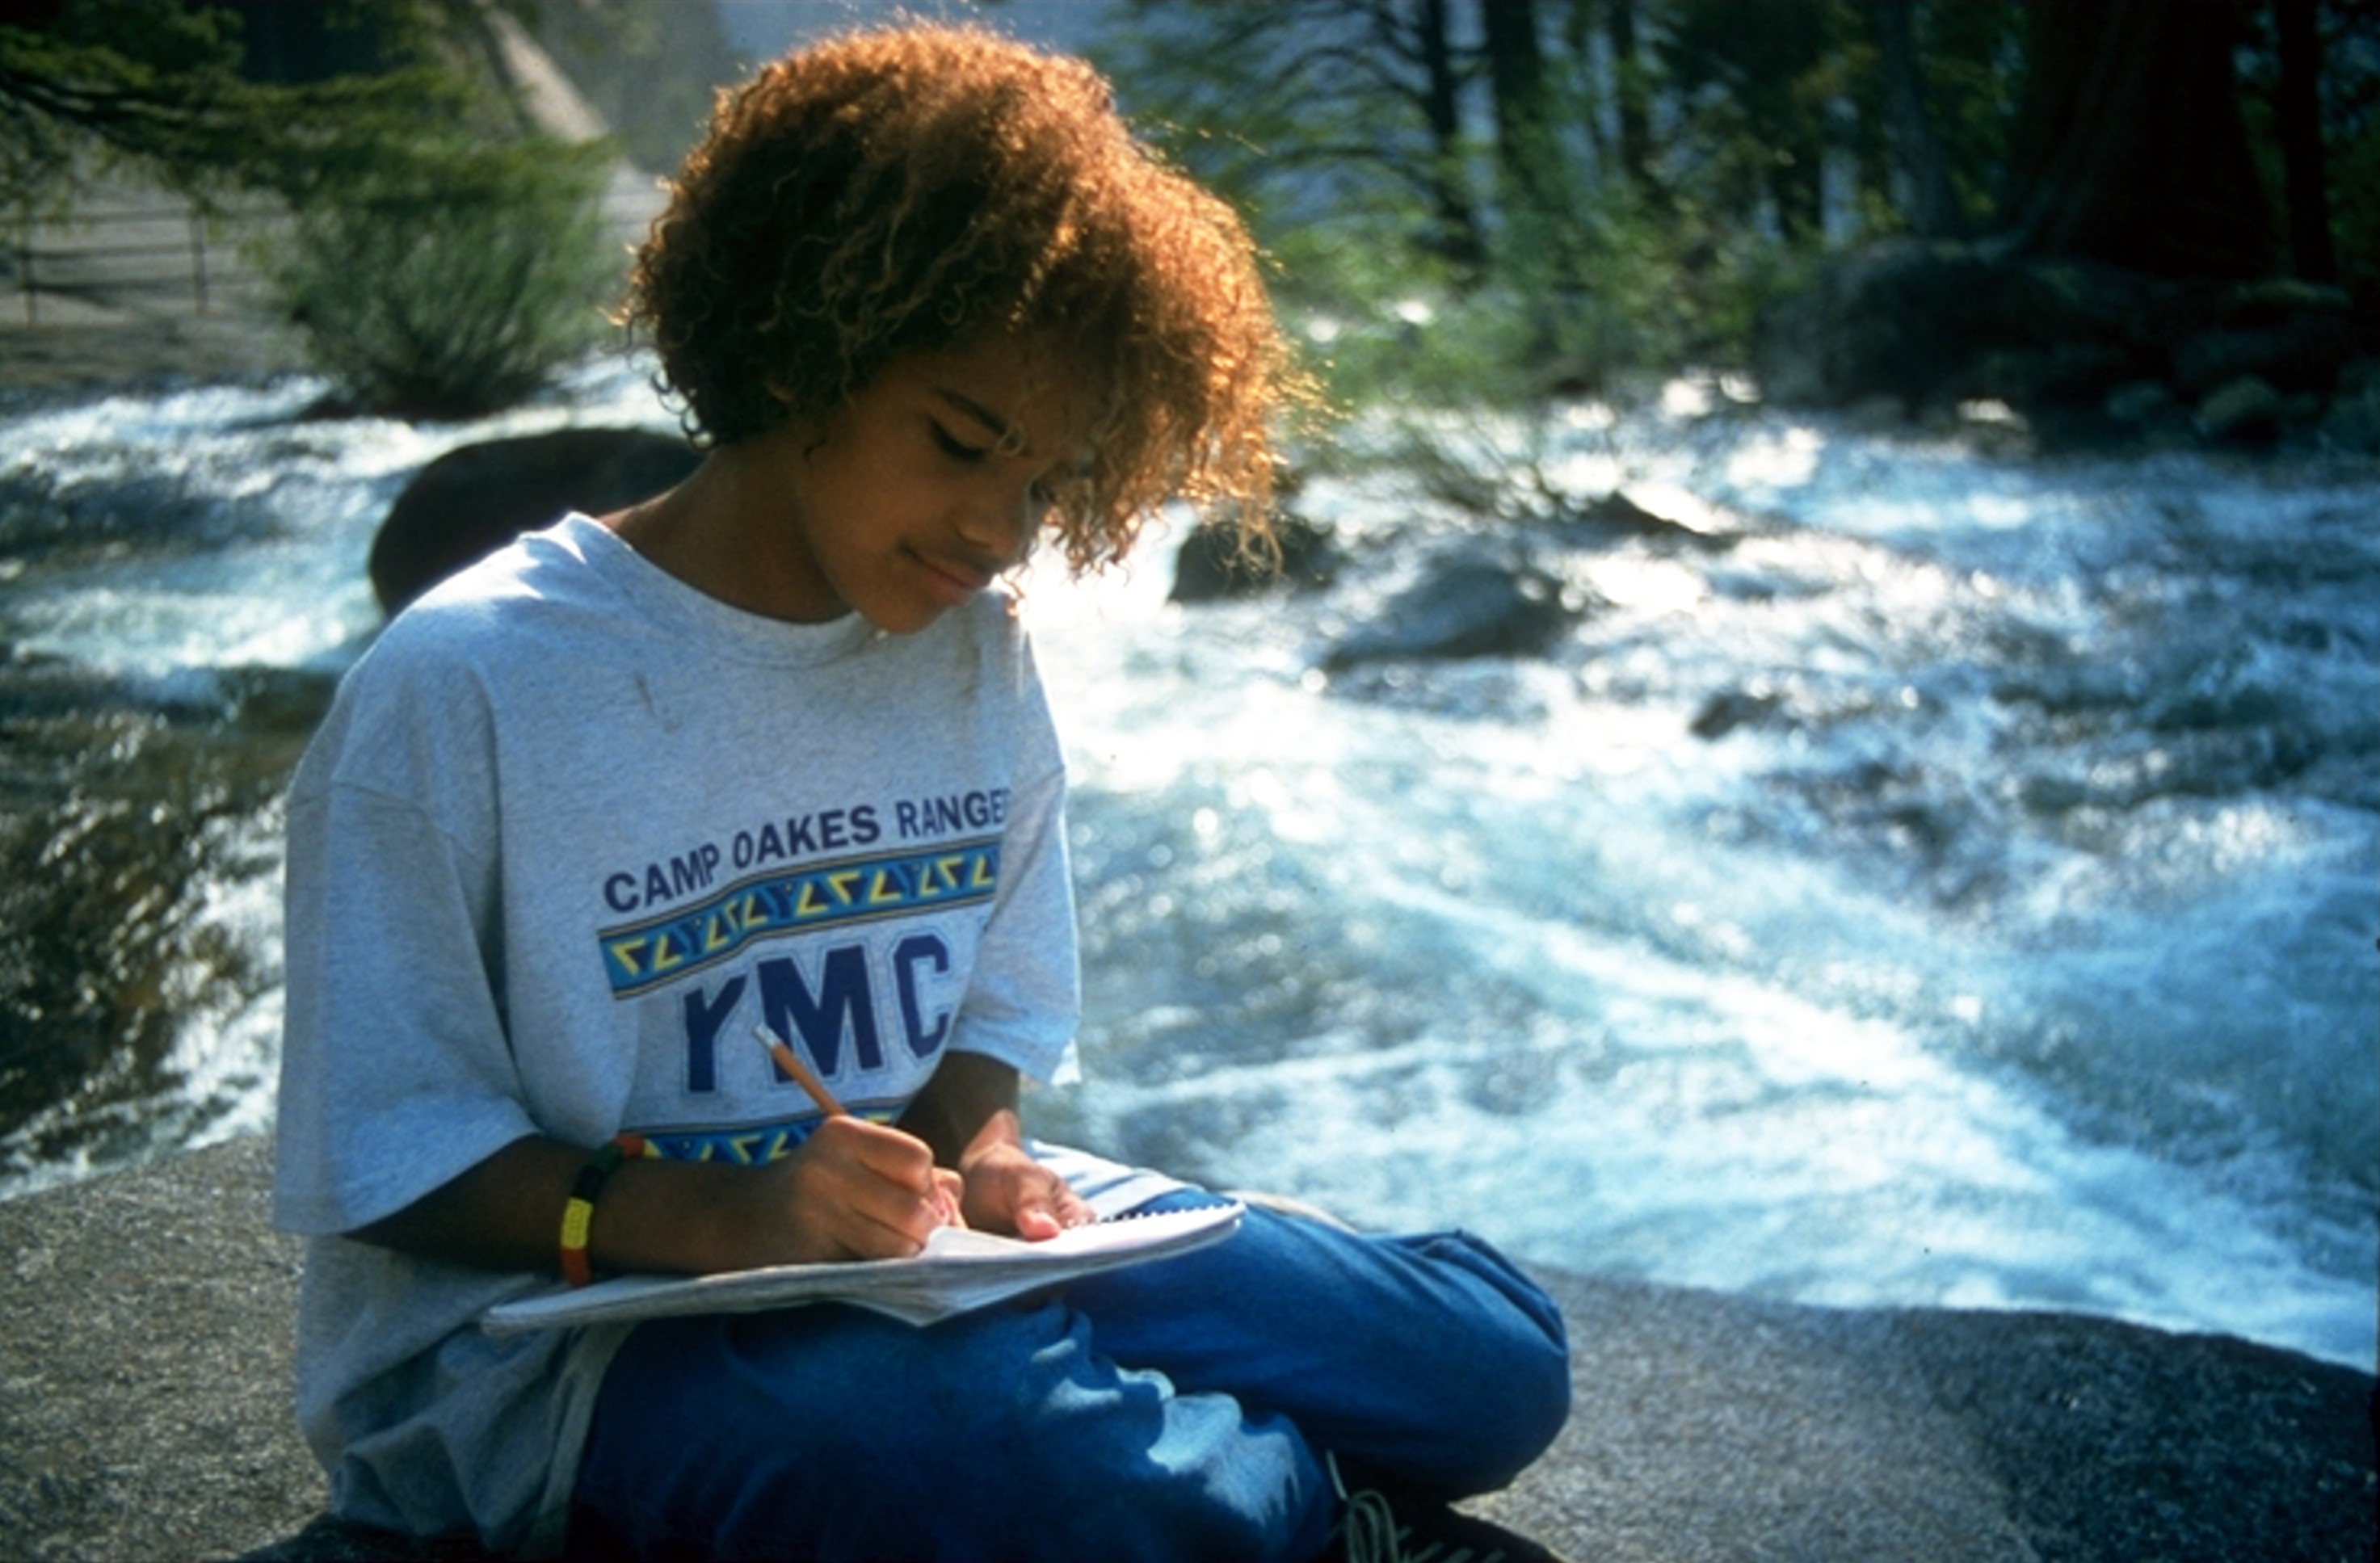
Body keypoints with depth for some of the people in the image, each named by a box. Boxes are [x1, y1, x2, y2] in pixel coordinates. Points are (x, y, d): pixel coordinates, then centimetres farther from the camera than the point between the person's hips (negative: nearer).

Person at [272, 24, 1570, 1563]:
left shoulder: (978, 657, 4)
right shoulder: (463, 687, -16)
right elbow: (385, 1163, -13)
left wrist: (979, 1153, -10)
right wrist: (711, 1221, -28)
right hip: (555, 1329, -5)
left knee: (1490, 1358, -6)